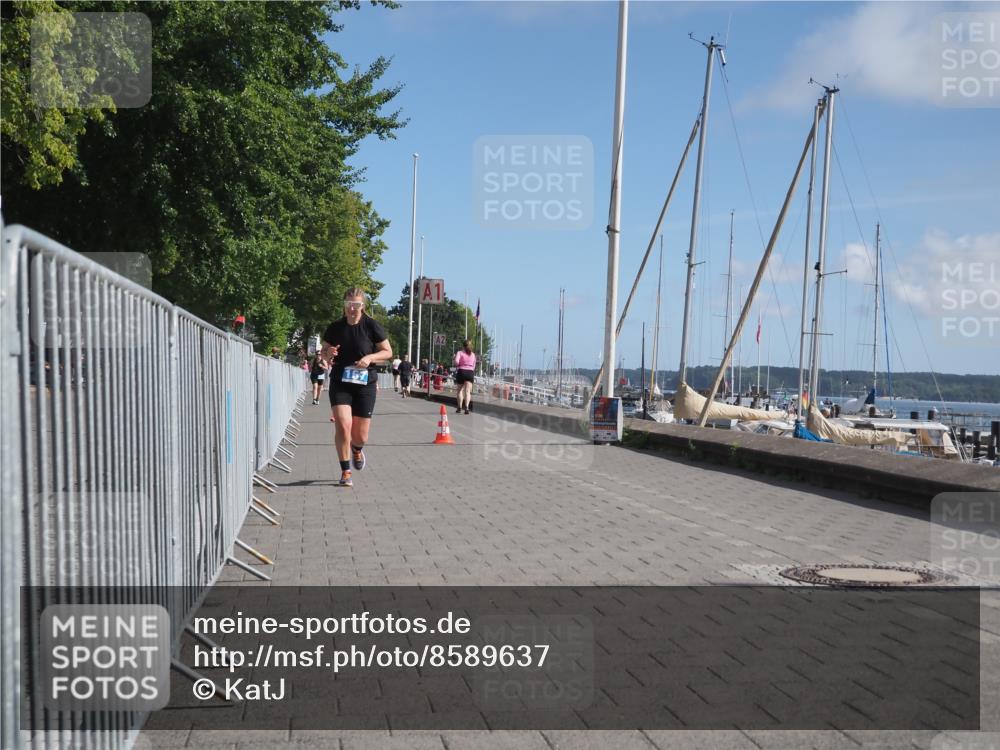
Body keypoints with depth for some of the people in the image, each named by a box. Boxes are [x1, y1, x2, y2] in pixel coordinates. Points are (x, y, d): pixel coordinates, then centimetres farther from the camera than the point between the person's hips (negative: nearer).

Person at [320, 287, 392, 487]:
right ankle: (346, 472, -2)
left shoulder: (372, 326, -4)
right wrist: (328, 353, -9)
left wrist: (370, 358, -16)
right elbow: (324, 351, 15)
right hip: (340, 383, 1)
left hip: (365, 383, -1)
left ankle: (356, 449, 42)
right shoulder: (335, 328, 2)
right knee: (343, 425, -17)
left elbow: (388, 352, 1)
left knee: (361, 436, 4)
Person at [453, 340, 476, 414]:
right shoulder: (473, 354, 13)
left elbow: (456, 362, -16)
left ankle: (459, 407, 18)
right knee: (468, 391, -5)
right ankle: (466, 407, -22)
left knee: (460, 390, 12)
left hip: (461, 371, -2)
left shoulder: (460, 352, 0)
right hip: (470, 372, 2)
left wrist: (457, 365, 5)